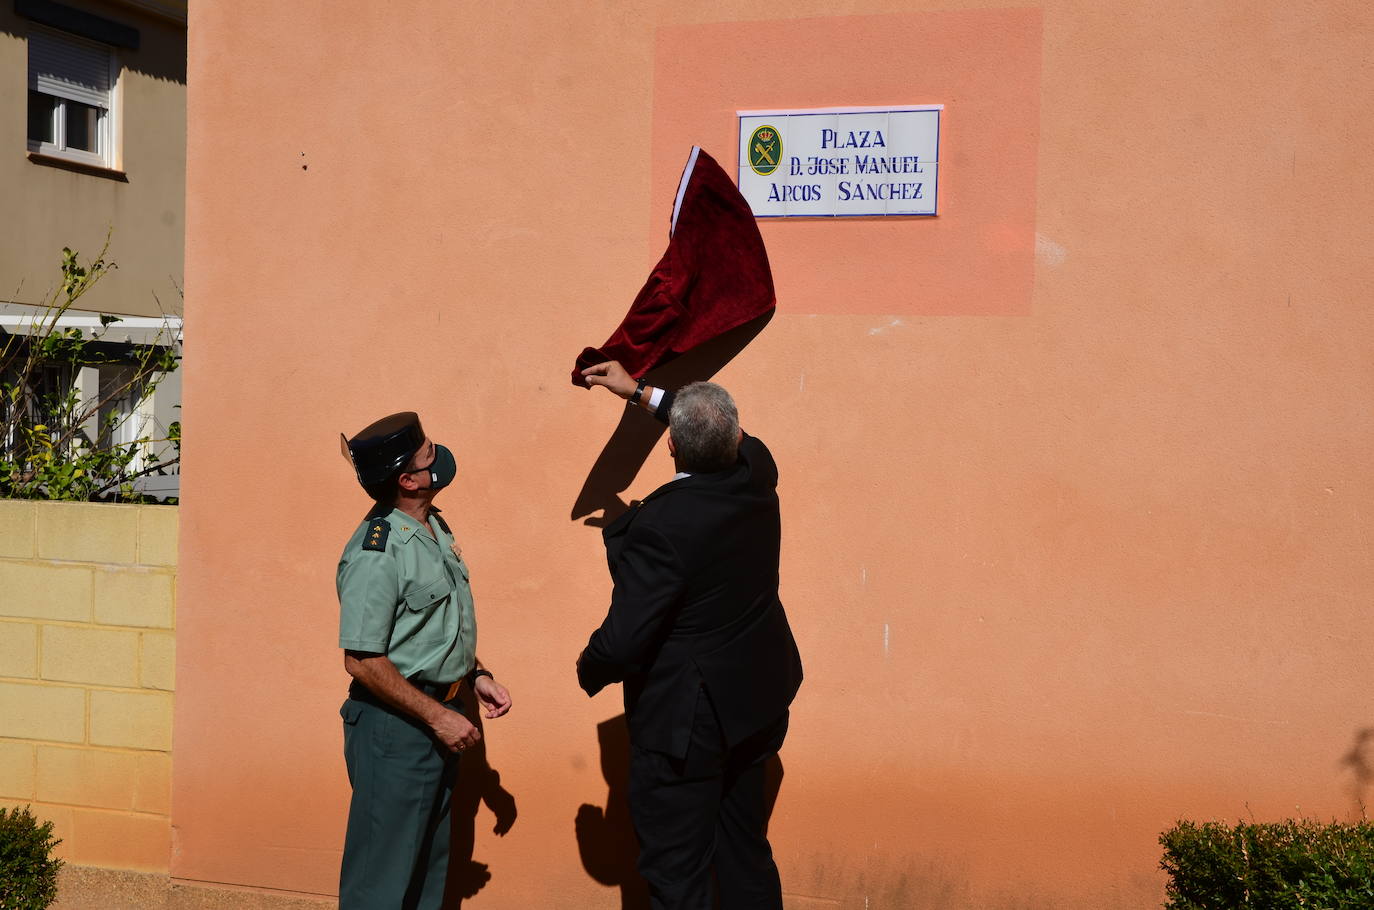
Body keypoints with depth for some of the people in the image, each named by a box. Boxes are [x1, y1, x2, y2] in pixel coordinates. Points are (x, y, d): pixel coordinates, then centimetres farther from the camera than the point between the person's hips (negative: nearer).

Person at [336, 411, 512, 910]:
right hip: (395, 724, -9)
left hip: (438, 717, 9)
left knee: (429, 866, 19)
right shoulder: (376, 553, -22)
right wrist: (437, 716, -19)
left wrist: (476, 675, 8)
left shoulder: (434, 525, 6)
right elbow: (362, 661, -22)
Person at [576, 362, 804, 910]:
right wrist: (641, 393, 23)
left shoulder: (660, 525, -28)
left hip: (684, 725, -7)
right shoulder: (757, 477, -8)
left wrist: (589, 671, -2)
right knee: (746, 855, 21)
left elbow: (621, 643, -26)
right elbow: (730, 441, 17)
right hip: (756, 708, 8)